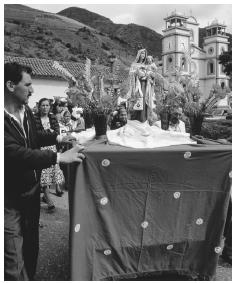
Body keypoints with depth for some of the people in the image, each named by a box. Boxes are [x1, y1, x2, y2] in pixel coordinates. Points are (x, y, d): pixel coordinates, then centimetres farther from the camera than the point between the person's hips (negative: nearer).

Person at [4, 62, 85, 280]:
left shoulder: (26, 111, 2)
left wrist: (58, 138, 9)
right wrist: (59, 157, -33)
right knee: (14, 263, 1)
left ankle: (30, 277, 45)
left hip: (31, 190, 8)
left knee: (31, 245, 24)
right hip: (10, 199, -8)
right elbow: (16, 153, -34)